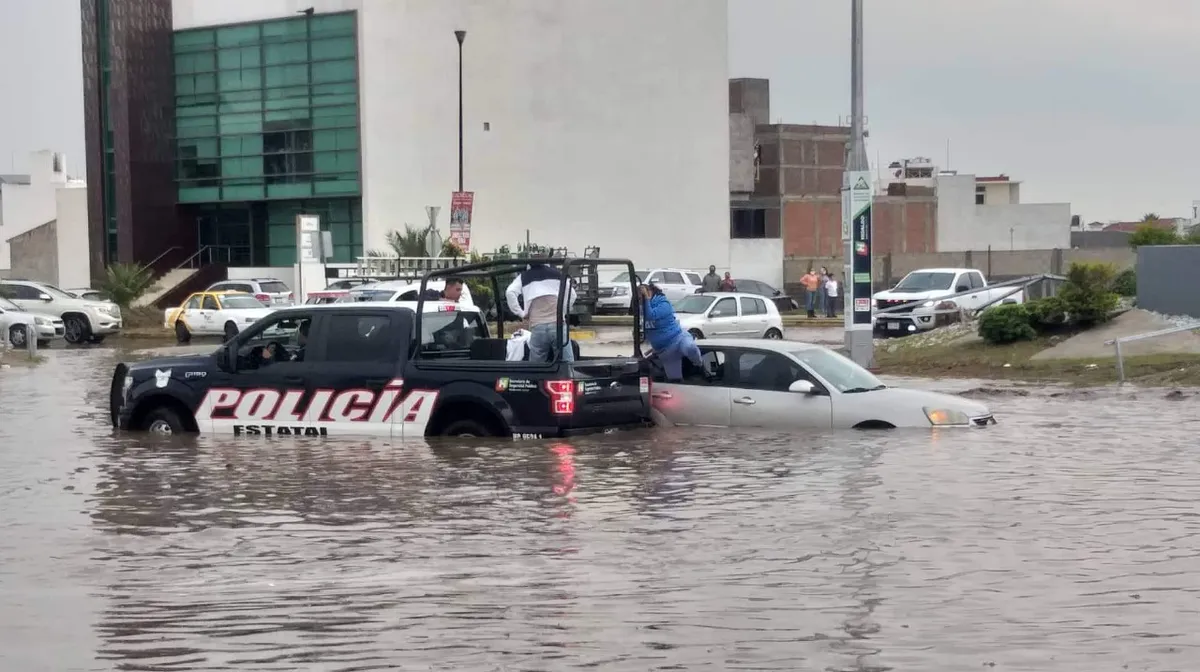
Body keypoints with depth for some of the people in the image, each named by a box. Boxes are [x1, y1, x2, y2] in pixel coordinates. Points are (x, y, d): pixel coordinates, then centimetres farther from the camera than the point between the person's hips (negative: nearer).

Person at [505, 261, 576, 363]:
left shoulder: (523, 276, 17)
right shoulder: (556, 273, 23)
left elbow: (510, 293, 1)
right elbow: (572, 294, 21)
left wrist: (521, 313, 9)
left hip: (537, 326, 0)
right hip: (558, 324, 0)